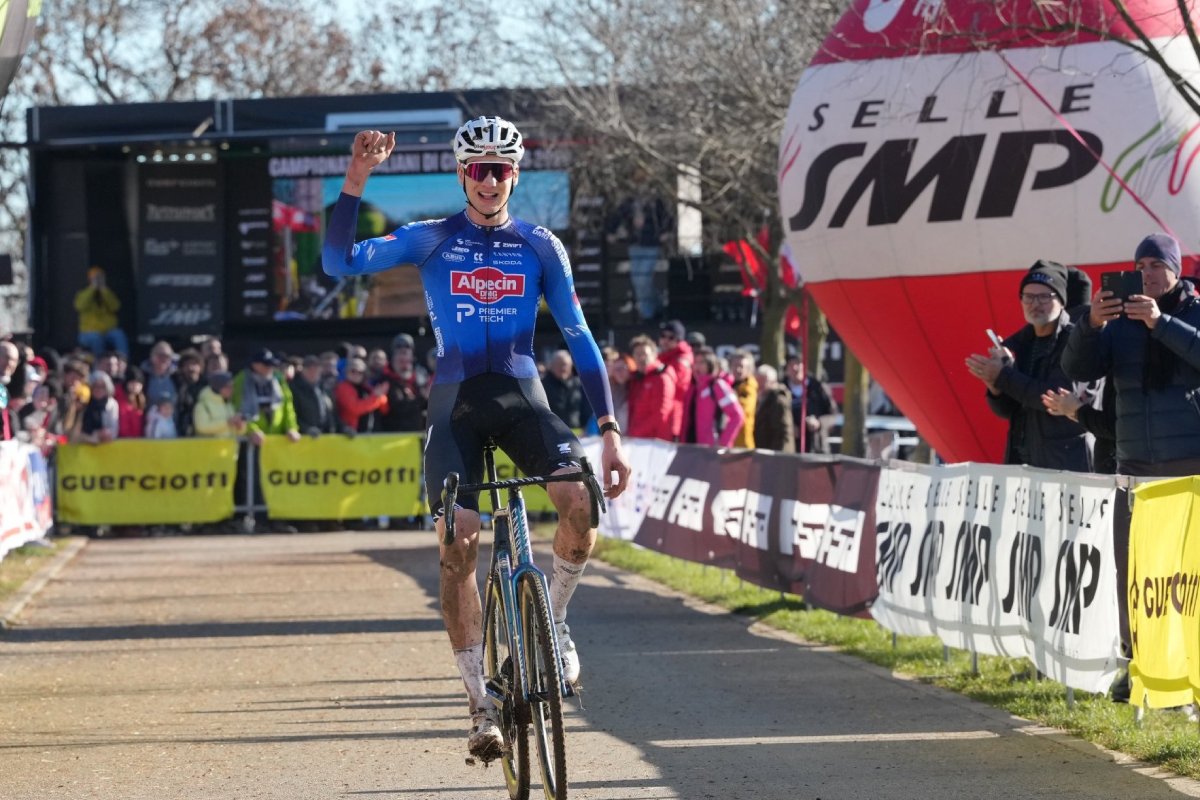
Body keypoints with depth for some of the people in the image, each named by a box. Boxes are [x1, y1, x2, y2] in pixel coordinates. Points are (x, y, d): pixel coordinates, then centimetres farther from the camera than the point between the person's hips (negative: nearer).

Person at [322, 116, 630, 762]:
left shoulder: (540, 247, 6)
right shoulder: (431, 240, 4)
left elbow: (578, 337, 4)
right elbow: (339, 262, -8)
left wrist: (609, 431, -3)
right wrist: (356, 180, -20)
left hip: (521, 395, 0)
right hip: (456, 401, 0)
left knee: (581, 497, -28)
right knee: (459, 545, -13)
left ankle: (553, 620, -1)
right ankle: (481, 704, -4)